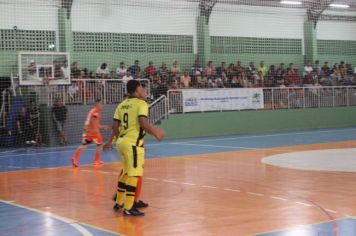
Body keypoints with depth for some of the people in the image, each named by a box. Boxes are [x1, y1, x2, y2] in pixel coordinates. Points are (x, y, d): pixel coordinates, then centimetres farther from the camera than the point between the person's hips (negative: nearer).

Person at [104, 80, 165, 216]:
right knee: (134, 174, -3)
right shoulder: (141, 103, -8)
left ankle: (119, 202, 32)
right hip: (133, 143, -8)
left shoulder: (122, 105, 11)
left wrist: (110, 141, 24)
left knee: (126, 173, 22)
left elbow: (115, 126, 10)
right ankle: (128, 208, -3)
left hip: (121, 142, 8)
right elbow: (143, 123, -21)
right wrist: (156, 133, -8)